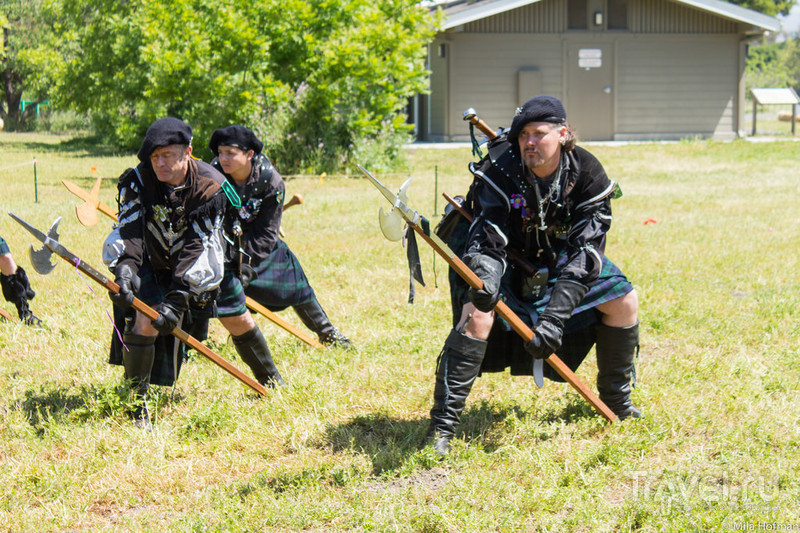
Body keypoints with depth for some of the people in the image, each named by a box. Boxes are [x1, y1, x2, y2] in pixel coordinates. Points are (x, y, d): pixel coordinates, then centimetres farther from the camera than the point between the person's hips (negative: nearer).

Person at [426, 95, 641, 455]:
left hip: (557, 255, 4)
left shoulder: (586, 174, -23)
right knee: (477, 314, -29)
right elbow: (487, 240, -33)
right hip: (506, 255, -3)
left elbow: (583, 250, -27)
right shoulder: (500, 171, -30)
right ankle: (442, 425, -23)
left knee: (624, 301, -5)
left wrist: (554, 318, -37)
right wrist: (484, 277, -58)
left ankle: (616, 400, 19)